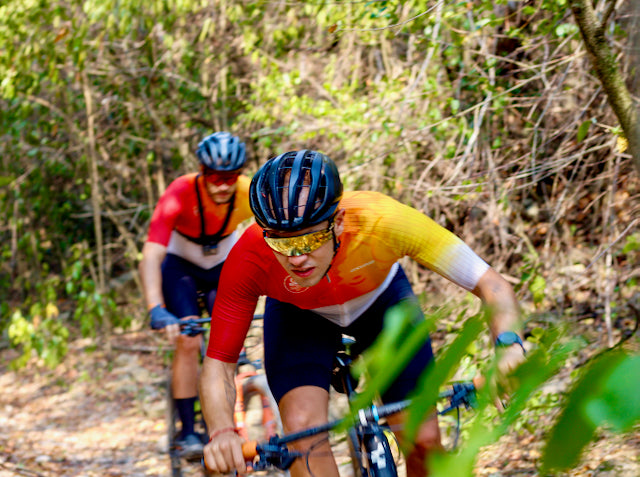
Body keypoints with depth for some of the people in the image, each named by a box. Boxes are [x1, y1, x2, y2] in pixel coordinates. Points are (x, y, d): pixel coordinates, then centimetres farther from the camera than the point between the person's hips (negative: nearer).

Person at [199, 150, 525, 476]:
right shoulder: (249, 259, -38)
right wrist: (222, 432, -49)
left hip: (381, 299, 0)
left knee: (423, 441, -8)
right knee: (304, 430, -25)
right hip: (299, 315, 0)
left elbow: (491, 285, -35)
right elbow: (218, 361, -29)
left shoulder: (383, 221, -41)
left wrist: (509, 346, -55)